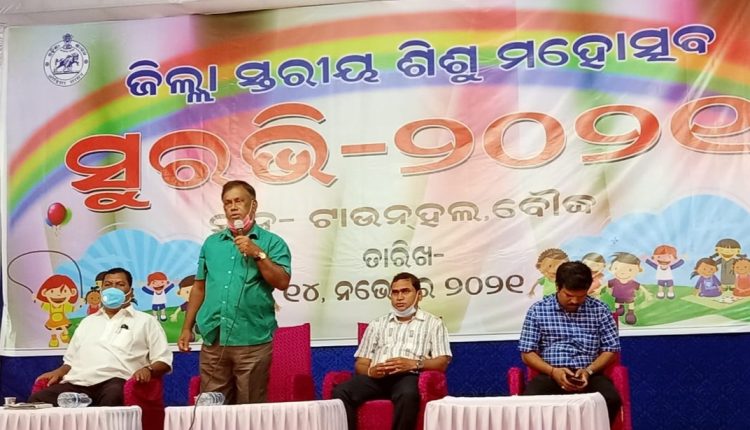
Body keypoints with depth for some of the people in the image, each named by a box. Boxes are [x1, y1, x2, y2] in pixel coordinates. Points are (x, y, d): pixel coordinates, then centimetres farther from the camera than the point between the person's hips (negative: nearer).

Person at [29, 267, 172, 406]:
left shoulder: (145, 321, 18)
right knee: (37, 400, -24)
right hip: (78, 383, 4)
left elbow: (164, 360, 10)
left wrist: (148, 369, -12)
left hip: (115, 381, -4)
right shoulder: (88, 321, 33)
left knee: (113, 397, -42)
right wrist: (59, 372, 12)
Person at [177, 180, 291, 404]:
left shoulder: (272, 242, 2)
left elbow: (282, 282, -8)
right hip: (213, 341, 4)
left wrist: (258, 254, -14)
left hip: (252, 342, -4)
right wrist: (187, 328, 13)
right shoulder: (212, 243, 14)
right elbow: (199, 287, 17)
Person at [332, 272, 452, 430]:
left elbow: (442, 362, 4)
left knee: (407, 395, -40)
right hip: (376, 377, 3)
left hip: (409, 376, -3)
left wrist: (414, 364, -15)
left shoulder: (433, 323, 16)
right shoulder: (377, 324, 25)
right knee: (341, 392, -28)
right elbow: (360, 364, 18)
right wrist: (370, 371, -7)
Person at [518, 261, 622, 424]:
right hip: (550, 375, -1)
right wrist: (553, 371, -14)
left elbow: (610, 350, 8)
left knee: (611, 399, -32)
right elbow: (528, 353, 4)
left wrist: (588, 370, -11)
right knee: (530, 401, -34)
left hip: (589, 375, 1)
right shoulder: (538, 310, 5)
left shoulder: (600, 310, 7)